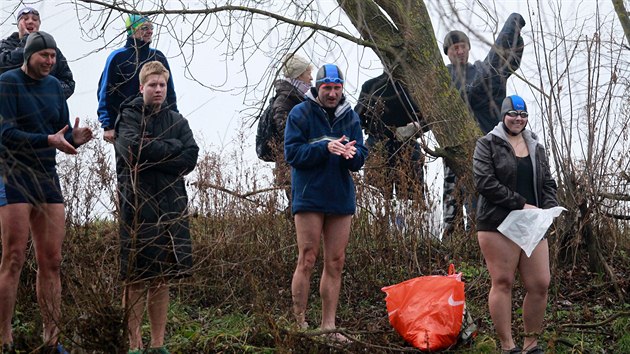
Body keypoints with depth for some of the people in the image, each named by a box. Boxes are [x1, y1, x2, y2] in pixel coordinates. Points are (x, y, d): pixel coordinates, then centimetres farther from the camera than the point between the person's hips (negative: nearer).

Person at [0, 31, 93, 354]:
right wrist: (49, 141, -27)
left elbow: (62, 134, 12)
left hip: (48, 178, 6)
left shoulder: (54, 86, 11)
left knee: (51, 263, 4)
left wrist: (74, 138, -11)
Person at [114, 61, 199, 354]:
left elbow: (190, 157, 1)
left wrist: (153, 157, -8)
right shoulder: (129, 117, 3)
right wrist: (173, 147, -4)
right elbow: (136, 148, -16)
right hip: (138, 206, -4)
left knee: (162, 279, 6)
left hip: (171, 206, 4)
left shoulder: (177, 120, 15)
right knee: (136, 279, -3)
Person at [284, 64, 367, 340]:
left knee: (335, 263, 6)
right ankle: (299, 324, 1)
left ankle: (328, 326, 12)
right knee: (307, 260, -5)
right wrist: (326, 147, -23)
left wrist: (352, 153, -19)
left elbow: (360, 158, 4)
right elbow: (292, 153, -12)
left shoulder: (350, 117, 9)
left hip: (341, 198, 5)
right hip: (309, 197, -5)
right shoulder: (300, 113, -4)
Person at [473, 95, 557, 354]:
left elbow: (548, 184, 17)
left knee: (540, 284, 0)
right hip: (497, 224, -5)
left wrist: (549, 209, -5)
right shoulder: (487, 145, 0)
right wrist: (522, 205, -15)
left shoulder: (535, 147, 18)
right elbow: (485, 182, -11)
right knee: (502, 283, -4)